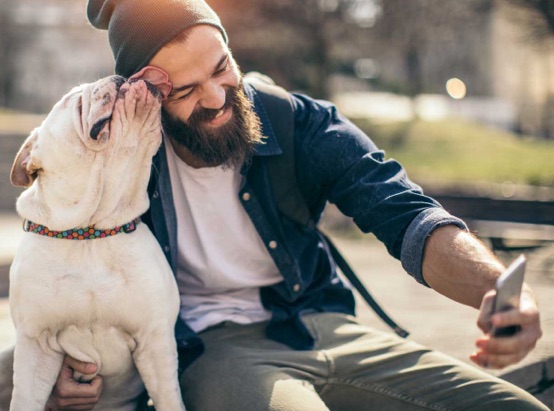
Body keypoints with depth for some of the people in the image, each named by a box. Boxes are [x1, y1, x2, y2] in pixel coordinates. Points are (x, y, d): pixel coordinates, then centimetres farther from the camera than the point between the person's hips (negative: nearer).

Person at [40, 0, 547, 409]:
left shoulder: (302, 123, -4)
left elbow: (407, 216, -14)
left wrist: (497, 288, -35)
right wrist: (66, 361, -13)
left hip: (323, 324, 3)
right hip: (210, 346, -2)